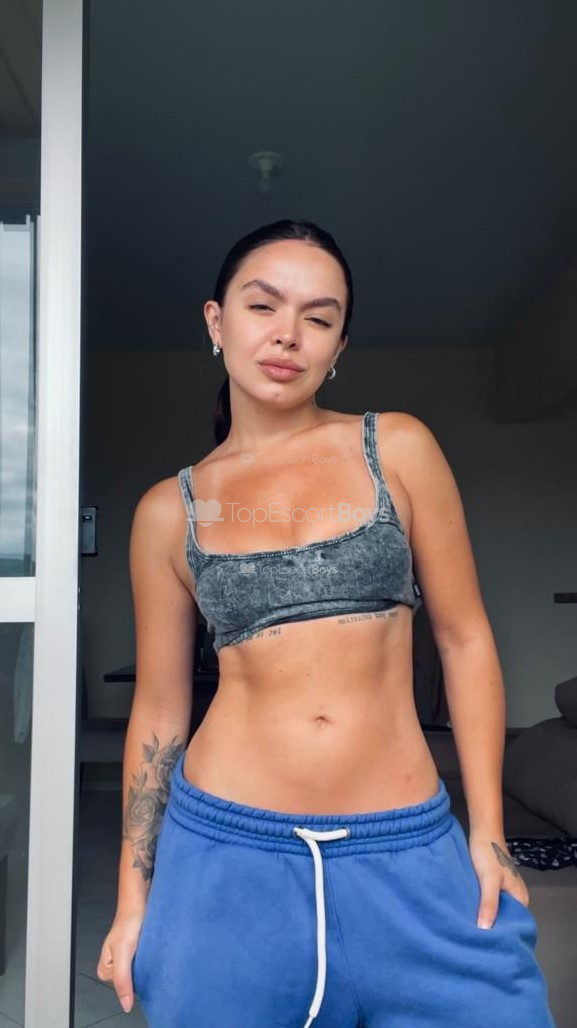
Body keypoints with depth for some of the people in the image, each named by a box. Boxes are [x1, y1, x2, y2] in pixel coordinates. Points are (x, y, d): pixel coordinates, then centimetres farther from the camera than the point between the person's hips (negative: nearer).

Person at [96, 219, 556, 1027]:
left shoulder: (399, 448, -1)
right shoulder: (170, 510, 1)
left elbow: (465, 640, 2)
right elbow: (160, 705, 6)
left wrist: (488, 834, -1)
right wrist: (134, 897, 9)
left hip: (407, 850, 0)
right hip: (228, 851, 1)